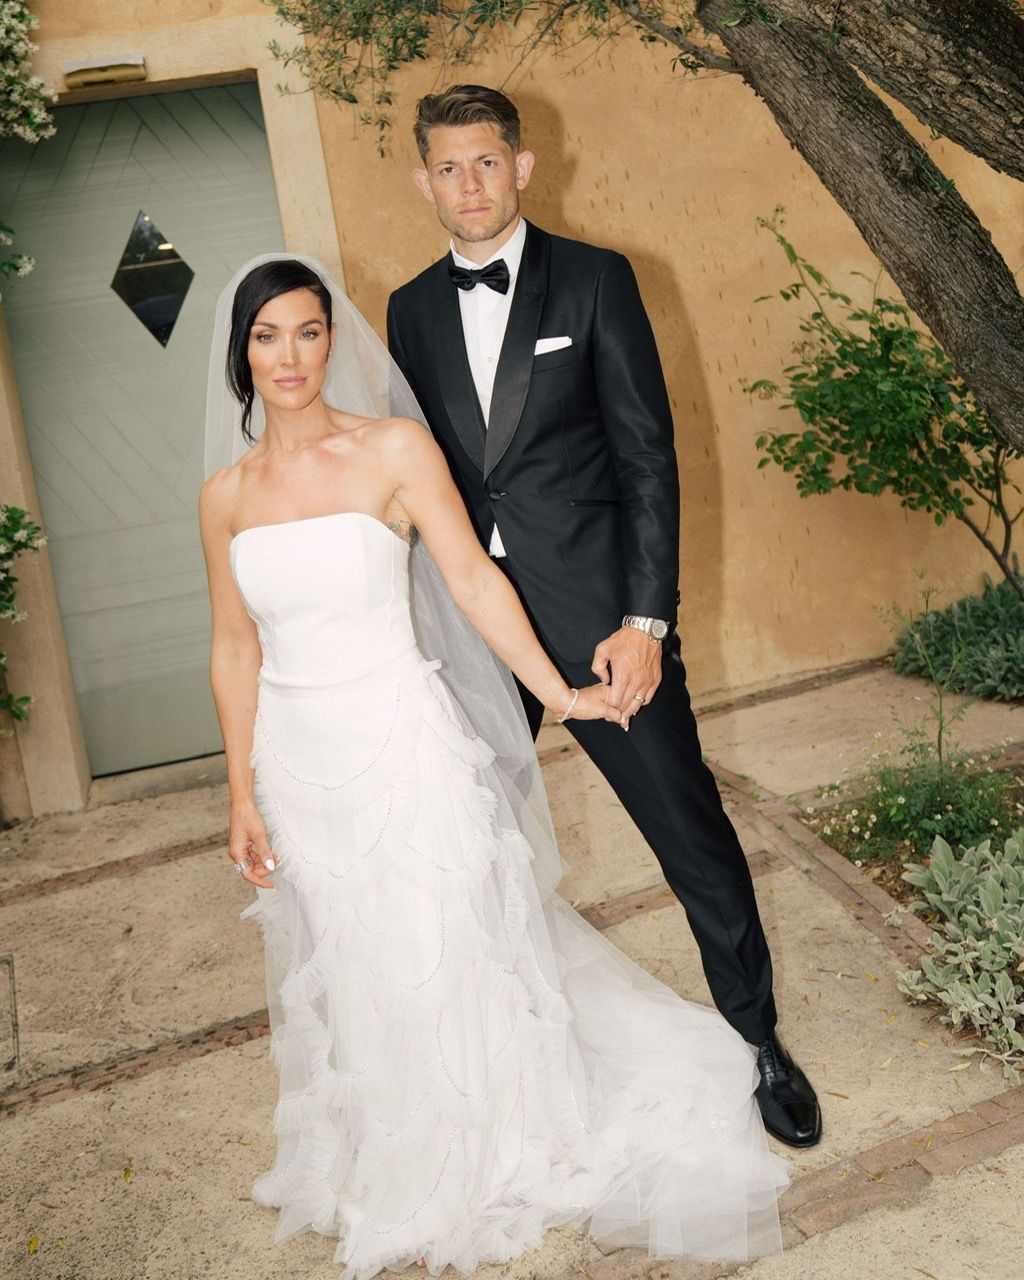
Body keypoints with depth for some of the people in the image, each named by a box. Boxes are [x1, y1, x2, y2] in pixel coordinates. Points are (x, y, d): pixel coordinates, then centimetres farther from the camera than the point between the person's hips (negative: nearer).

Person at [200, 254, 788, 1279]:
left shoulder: (394, 448, -8)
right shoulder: (227, 492, 2)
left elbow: (473, 581, -6)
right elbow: (235, 648, 6)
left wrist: (557, 693, -8)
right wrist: (242, 797, 6)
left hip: (401, 743, -3)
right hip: (296, 761, 4)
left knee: (440, 955, 8)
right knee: (344, 970, 17)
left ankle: (484, 1162, 34)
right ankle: (395, 1170, 41)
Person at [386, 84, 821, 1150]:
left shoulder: (595, 281, -1)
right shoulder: (411, 310, 9)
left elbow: (648, 455, -5)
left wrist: (645, 619, -13)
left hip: (595, 613, -3)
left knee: (693, 836, 4)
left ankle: (756, 1040, 26)